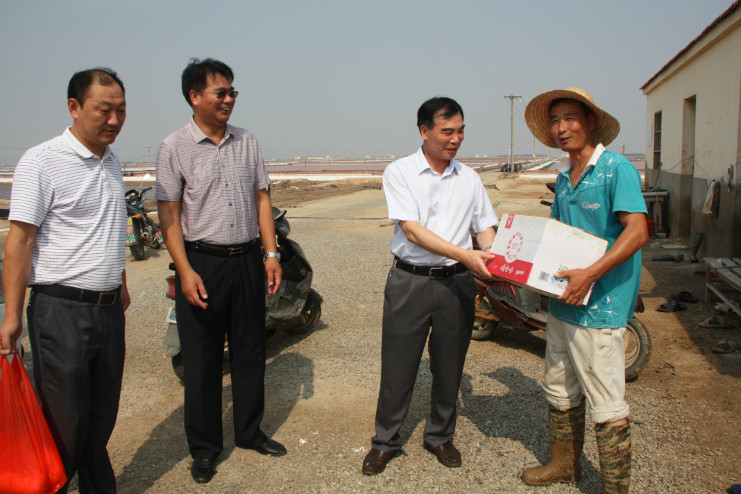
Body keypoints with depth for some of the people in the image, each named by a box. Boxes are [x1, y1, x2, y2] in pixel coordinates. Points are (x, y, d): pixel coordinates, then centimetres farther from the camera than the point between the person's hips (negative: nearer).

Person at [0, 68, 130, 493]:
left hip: (109, 310, 7)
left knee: (101, 420, 16)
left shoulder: (112, 162, 13)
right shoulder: (42, 162, -11)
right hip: (61, 310, -7)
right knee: (65, 425, 0)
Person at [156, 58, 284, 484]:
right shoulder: (175, 147, -5)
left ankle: (250, 431, 31)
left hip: (247, 259, 4)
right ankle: (205, 447, 21)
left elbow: (262, 198, 10)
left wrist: (271, 253, 3)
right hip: (201, 261, -4)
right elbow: (169, 214, -8)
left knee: (250, 351, 13)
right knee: (202, 358, 5)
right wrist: (185, 271, -16)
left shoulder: (247, 142, 8)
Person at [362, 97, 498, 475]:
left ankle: (439, 436, 33)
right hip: (410, 280, -3)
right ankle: (385, 441, 24)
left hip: (457, 283, 3)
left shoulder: (470, 178, 9)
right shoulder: (400, 172, -3)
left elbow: (486, 229, 10)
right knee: (397, 365, 5)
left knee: (449, 366, 13)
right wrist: (464, 254, -23)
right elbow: (412, 231, -14)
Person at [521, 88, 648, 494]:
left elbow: (637, 232, -20)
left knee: (606, 406, -1)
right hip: (563, 302, 8)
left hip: (600, 307, -8)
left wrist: (590, 275, -27)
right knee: (559, 391, 19)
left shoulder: (617, 169, -11)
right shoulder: (564, 179, 13)